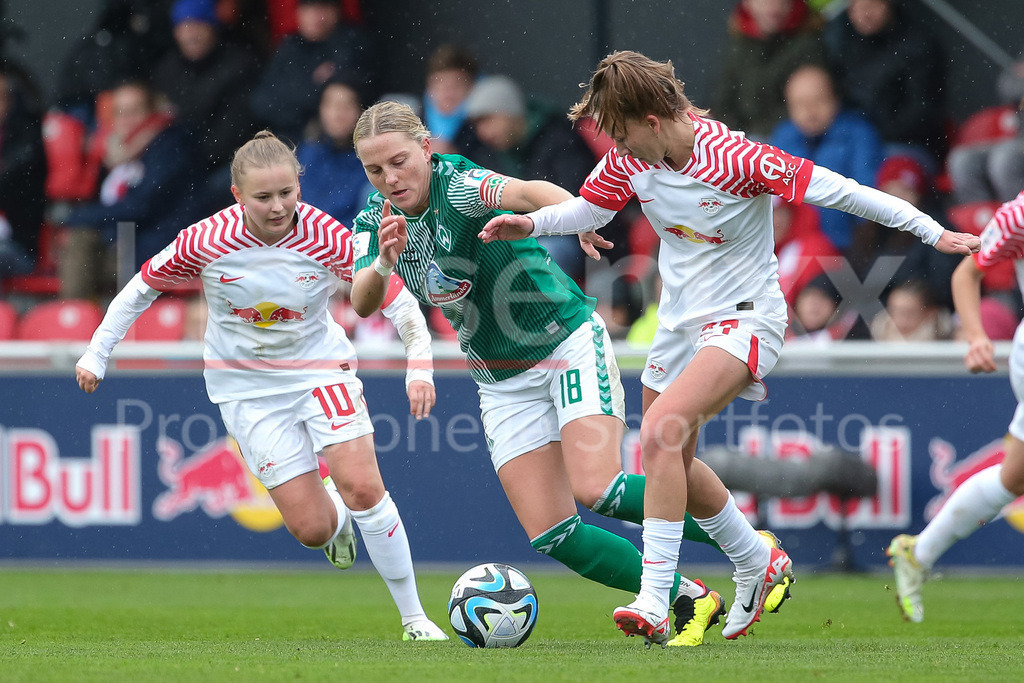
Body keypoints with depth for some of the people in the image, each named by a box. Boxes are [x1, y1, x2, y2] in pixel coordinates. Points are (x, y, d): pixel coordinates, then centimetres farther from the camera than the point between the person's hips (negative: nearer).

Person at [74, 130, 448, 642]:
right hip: (247, 386, 0)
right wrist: (96, 354, -1)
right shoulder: (207, 241, -18)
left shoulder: (325, 237, -19)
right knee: (311, 529, -8)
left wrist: (419, 366, -24)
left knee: (363, 487, -19)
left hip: (319, 367, 0)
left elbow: (396, 297, -12)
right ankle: (336, 515, 32)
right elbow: (144, 287, -2)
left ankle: (414, 617, -4)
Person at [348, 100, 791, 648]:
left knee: (597, 488, -24)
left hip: (568, 342, -6)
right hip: (503, 384, 6)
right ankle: (690, 601, 6)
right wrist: (383, 262, -37)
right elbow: (361, 304, -15)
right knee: (552, 536, -7)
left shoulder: (455, 183, -19)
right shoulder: (377, 218, -1)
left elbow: (526, 192, -40)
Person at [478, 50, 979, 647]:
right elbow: (589, 208, 10)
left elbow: (837, 190, -23)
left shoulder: (735, 160, -25)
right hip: (680, 323, 8)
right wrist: (531, 223, -10)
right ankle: (759, 566, 42)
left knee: (660, 431, -27)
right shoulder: (633, 159, -6)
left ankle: (654, 605, -28)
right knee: (672, 464, 16)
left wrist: (934, 232, -23)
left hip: (744, 318, -8)